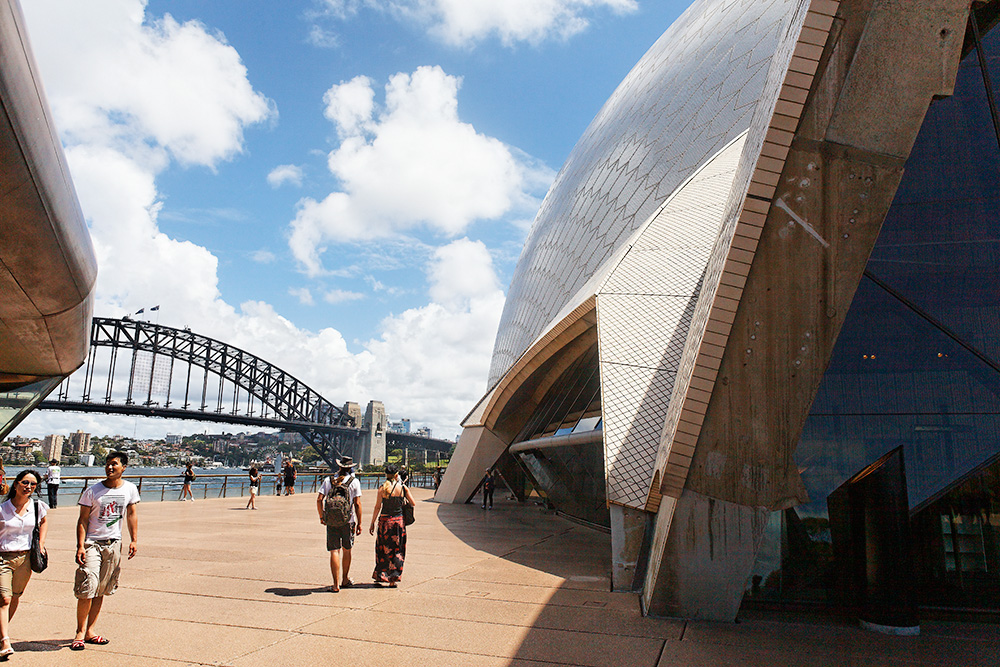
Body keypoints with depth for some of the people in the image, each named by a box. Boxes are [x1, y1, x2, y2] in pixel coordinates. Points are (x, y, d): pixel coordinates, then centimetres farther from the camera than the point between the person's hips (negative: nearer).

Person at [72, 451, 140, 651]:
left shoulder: (130, 489, 1)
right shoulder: (92, 491, -7)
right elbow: (83, 520, -5)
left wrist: (134, 540, 4)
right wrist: (80, 546, -13)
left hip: (114, 544, 3)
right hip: (92, 543, -3)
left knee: (101, 590, 8)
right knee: (86, 589, -8)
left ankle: (90, 631, 19)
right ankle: (80, 633, 7)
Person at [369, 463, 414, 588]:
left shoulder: (382, 489, -7)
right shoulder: (403, 488, -4)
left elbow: (377, 507, -5)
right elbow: (412, 503, 4)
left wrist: (372, 523, 4)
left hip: (385, 521, 0)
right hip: (399, 521, 0)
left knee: (383, 550, 13)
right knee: (397, 551, 9)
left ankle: (379, 577, 17)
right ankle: (393, 580, 9)